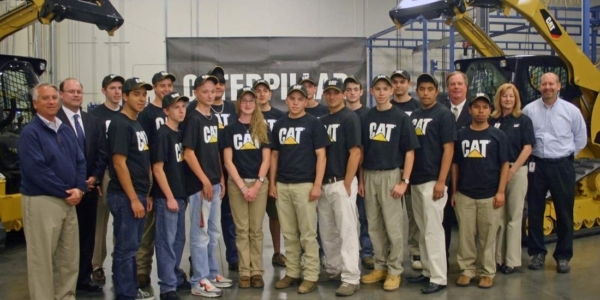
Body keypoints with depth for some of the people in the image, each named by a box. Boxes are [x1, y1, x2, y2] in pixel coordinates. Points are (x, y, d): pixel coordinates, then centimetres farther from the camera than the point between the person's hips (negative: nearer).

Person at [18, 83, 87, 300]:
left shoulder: (67, 131, 12)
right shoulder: (30, 132, -10)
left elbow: (80, 161, 11)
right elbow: (36, 170, -18)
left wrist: (79, 189, -6)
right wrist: (66, 192, -14)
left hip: (69, 201, 7)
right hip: (41, 201, -7)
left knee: (70, 256, 13)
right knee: (42, 257, 1)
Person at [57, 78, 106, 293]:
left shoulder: (93, 121, 12)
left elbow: (101, 153, 9)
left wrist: (95, 177, -5)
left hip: (89, 187, 5)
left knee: (87, 234, 10)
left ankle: (84, 278, 21)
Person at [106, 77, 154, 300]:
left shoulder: (138, 124, 14)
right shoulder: (120, 124, -13)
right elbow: (119, 164, -18)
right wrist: (133, 199, -19)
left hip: (138, 194, 9)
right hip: (125, 196, -9)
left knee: (132, 246, 16)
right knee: (125, 247, -2)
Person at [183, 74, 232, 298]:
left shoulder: (213, 119, 13)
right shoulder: (193, 119, -11)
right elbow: (188, 154, -16)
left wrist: (221, 178, 14)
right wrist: (205, 181, -17)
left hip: (215, 182, 8)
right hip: (199, 184, -8)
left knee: (213, 232, 15)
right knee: (200, 233, -2)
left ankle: (212, 274, 27)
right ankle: (199, 282, 6)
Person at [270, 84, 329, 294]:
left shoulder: (313, 123, -3)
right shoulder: (279, 125, 12)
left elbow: (321, 155, -6)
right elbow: (274, 155, 16)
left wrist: (317, 185, -13)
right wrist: (272, 183, 9)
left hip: (304, 185, -5)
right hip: (282, 185, 5)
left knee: (308, 234, 0)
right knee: (289, 233, 11)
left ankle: (311, 276, 8)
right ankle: (292, 272, 21)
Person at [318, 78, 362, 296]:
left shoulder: (349, 118, -7)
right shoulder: (322, 120, 14)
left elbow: (355, 152, -13)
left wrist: (346, 184, -16)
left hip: (341, 182, -7)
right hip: (324, 183, 7)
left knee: (347, 231, -5)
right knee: (326, 231, 15)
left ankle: (351, 278, 0)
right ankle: (333, 269, 29)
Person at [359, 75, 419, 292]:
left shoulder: (401, 117, -4)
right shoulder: (365, 118, 7)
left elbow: (409, 152, -5)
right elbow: (361, 150, 12)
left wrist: (404, 181, -11)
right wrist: (361, 179, 7)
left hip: (390, 175, -4)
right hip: (369, 176, 4)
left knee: (393, 226, 0)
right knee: (374, 227, 11)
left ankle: (395, 271, 12)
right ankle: (380, 267, 24)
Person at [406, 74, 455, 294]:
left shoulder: (443, 115, -7)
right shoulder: (414, 115, 13)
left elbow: (448, 149, -11)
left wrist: (441, 181, -17)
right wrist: (406, 177, 10)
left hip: (432, 181, -7)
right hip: (416, 180, 7)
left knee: (433, 230, -5)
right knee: (422, 230, 13)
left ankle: (439, 278, 2)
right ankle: (428, 271, 23)